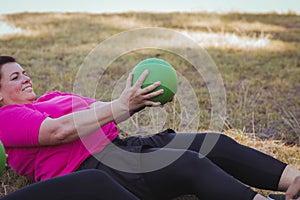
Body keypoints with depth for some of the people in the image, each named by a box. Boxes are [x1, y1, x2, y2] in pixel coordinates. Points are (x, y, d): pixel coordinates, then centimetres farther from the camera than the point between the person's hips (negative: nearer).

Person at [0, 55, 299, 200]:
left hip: (119, 146, 9)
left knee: (218, 145, -8)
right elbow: (60, 130, -15)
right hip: (92, 166, -8)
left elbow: (103, 113, 23)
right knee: (191, 164, -29)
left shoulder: (52, 98, 30)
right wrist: (122, 105, -16)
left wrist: (137, 100, 3)